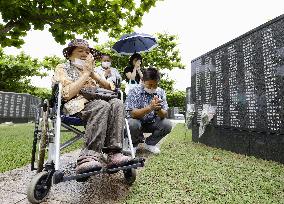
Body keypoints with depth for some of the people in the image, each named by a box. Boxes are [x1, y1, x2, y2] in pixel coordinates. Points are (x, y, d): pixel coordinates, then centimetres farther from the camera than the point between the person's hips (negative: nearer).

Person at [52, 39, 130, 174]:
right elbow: (67, 94, -10)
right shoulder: (62, 68, 12)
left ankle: (114, 153, -35)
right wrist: (86, 73, -4)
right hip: (74, 105, -5)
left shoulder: (89, 70, 29)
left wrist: (92, 73, 4)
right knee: (102, 105, -35)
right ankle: (89, 157, -40)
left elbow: (109, 87, 16)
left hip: (94, 104, 5)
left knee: (117, 103, -26)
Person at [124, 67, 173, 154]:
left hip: (152, 123, 3)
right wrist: (150, 107, -42)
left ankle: (150, 143, 6)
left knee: (167, 124, -21)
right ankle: (134, 143, 1)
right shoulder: (134, 91, -18)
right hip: (137, 121, -3)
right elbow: (132, 114, -28)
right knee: (132, 124, -35)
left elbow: (164, 115, -12)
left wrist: (158, 109, -37)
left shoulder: (161, 92, -7)